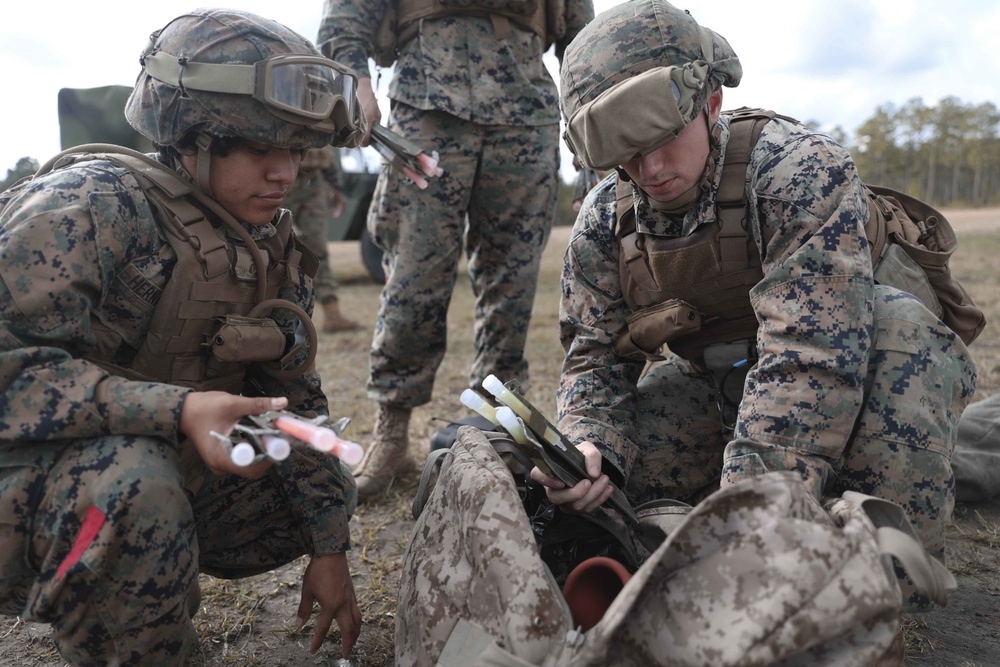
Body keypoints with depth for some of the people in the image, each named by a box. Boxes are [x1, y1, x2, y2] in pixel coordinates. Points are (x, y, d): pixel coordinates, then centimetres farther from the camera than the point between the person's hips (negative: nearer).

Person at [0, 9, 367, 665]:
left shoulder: (274, 244, 0)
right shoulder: (93, 206, -21)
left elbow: (295, 398, 5)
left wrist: (329, 548, 3)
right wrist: (179, 409, -40)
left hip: (168, 466, 7)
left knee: (328, 487, 9)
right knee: (135, 483, -37)